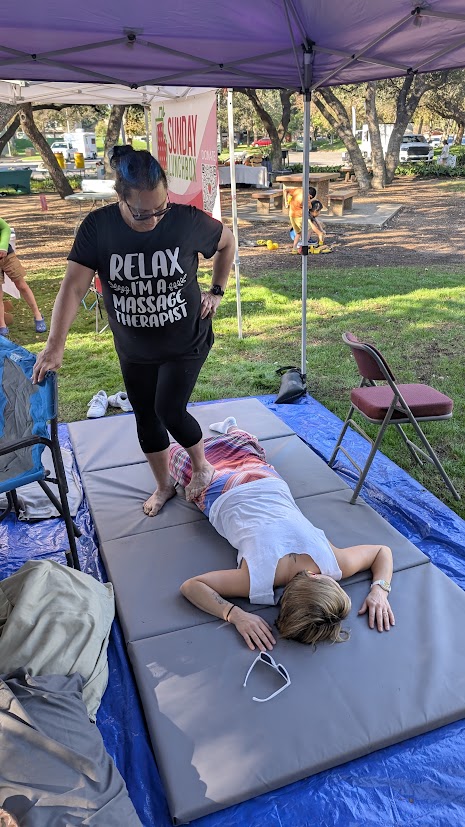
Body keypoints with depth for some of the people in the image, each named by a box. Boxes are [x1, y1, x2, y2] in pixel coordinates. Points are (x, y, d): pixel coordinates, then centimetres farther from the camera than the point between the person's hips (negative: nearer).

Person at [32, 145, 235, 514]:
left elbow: (227, 241, 3)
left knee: (169, 411, -10)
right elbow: (74, 286, -21)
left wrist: (216, 291, 0)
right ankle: (164, 486, 36)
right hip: (133, 350, 3)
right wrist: (55, 345, -28)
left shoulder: (188, 220, -17)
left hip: (186, 342, -2)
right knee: (146, 419, 12)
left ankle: (202, 466, 21)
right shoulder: (98, 226, -16)